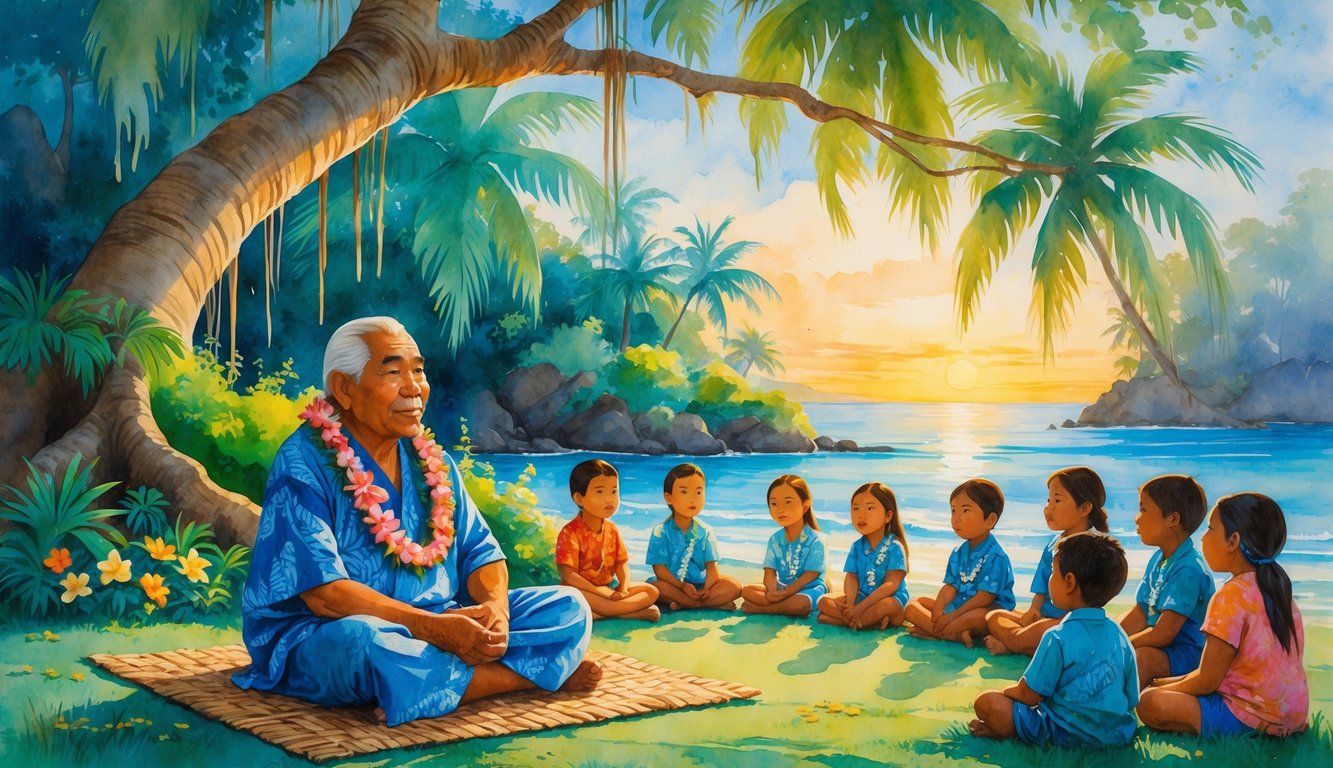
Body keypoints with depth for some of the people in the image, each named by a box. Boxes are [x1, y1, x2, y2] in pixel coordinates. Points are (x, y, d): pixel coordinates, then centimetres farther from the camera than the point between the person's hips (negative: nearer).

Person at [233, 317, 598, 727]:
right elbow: (322, 591, -21)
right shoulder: (303, 463, -11)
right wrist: (431, 626, -29)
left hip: (437, 625, 6)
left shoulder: (431, 461, 10)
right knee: (368, 641, -41)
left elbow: (480, 552, 9)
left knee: (568, 607, -2)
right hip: (322, 637, -6)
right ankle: (535, 673, -21)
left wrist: (495, 606, -16)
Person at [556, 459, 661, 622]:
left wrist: (623, 590, -16)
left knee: (651, 591, -8)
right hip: (584, 591, -6)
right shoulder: (570, 532, -14)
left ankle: (597, 613, -26)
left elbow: (622, 562, 5)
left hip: (610, 588, 6)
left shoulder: (611, 529, 7)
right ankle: (635, 609, -36)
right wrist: (601, 593, -24)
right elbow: (568, 576, -21)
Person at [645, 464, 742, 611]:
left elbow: (711, 565, -2)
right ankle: (716, 603, -29)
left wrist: (707, 589, -22)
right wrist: (682, 586, -23)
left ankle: (685, 604, -25)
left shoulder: (705, 532, 4)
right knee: (656, 587, -36)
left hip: (700, 585, 3)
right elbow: (659, 568, -10)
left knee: (734, 586, -18)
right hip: (673, 585, -3)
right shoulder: (661, 532, -4)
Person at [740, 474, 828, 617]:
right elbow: (770, 571, -4)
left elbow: (810, 576, -16)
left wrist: (786, 593, -26)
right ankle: (787, 607, -21)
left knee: (800, 603, -39)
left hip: (808, 589, -5)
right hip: (781, 589, 5)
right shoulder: (775, 539, 5)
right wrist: (772, 592, -25)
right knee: (747, 591, -15)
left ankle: (758, 608, -21)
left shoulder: (816, 540, -11)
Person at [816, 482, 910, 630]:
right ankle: (874, 622, -25)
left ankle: (841, 619, -25)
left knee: (886, 606, -41)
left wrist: (861, 607, -24)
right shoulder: (857, 546, 8)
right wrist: (850, 604, -22)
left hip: (890, 599, -6)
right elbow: (851, 577, 0)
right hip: (861, 597, 6)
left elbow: (891, 585, -18)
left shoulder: (894, 547, -10)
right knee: (824, 601, -16)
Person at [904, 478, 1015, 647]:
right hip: (957, 606, 9)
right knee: (912, 605, -1)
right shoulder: (958, 553, 11)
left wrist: (953, 616, -21)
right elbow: (950, 587, 6)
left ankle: (931, 632, -29)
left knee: (976, 617, -43)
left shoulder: (995, 556, -14)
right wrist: (938, 611, -15)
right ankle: (956, 635, -24)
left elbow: (985, 596, -20)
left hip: (989, 610, -9)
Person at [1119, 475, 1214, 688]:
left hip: (1188, 654, -10)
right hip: (1160, 649, 10)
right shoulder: (1157, 559, 9)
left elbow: (1163, 634, -24)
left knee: (1143, 657, -35)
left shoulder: (1189, 570, -21)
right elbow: (1139, 614, 9)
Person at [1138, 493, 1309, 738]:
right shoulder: (1275, 588, 10)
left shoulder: (1232, 596, -17)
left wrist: (1160, 689, 3)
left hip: (1253, 719, -9)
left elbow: (1207, 681, -14)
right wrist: (1172, 683, 17)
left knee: (1150, 704, -16)